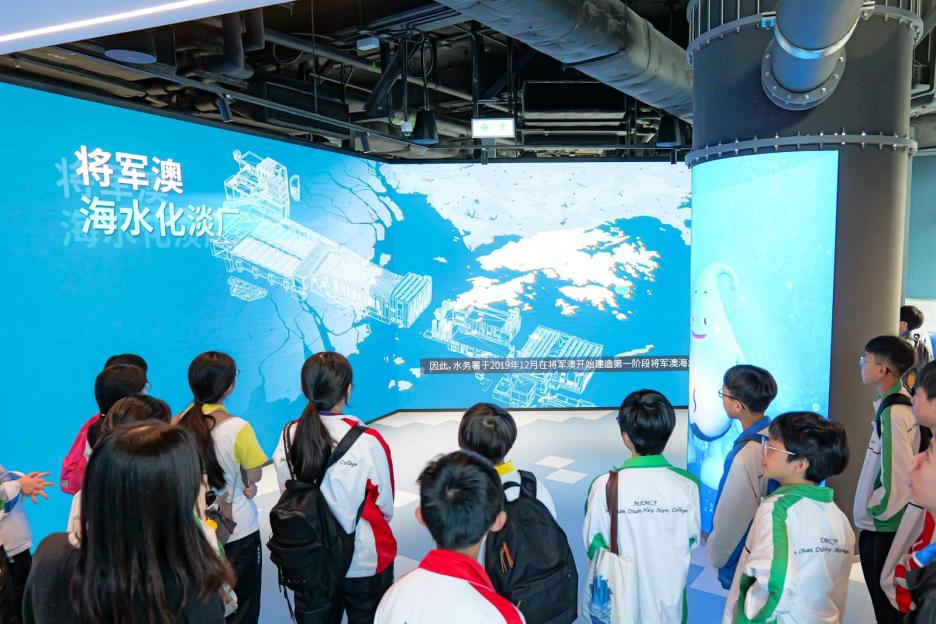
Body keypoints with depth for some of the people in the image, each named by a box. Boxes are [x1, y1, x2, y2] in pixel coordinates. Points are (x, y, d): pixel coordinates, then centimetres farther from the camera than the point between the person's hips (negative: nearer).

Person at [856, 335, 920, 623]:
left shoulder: (892, 413, -23)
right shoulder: (903, 402, 5)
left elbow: (898, 478, -25)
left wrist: (878, 510, -9)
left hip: (883, 528, -9)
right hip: (883, 526, 9)